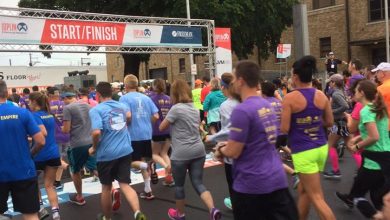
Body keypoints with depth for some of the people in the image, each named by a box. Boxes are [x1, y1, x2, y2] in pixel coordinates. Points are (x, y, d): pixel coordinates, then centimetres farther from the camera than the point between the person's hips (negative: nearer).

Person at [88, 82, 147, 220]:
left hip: (106, 154, -4)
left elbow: (96, 132, -22)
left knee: (106, 187, 14)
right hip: (125, 151, 4)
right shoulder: (122, 106, 10)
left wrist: (94, 147, -6)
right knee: (125, 185, 4)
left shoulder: (96, 110, -10)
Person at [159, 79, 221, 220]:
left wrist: (170, 121, 12)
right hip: (198, 151, 6)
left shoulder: (176, 109, -12)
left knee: (179, 185, 13)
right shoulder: (194, 108, 11)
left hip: (181, 154, -6)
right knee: (198, 183, 8)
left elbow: (161, 128, -5)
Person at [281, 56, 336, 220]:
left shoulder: (290, 98, -13)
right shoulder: (322, 96, 3)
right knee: (303, 190, 22)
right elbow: (329, 122, 10)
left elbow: (284, 129, -14)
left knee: (317, 197, -1)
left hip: (303, 151, -6)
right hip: (321, 147, 7)